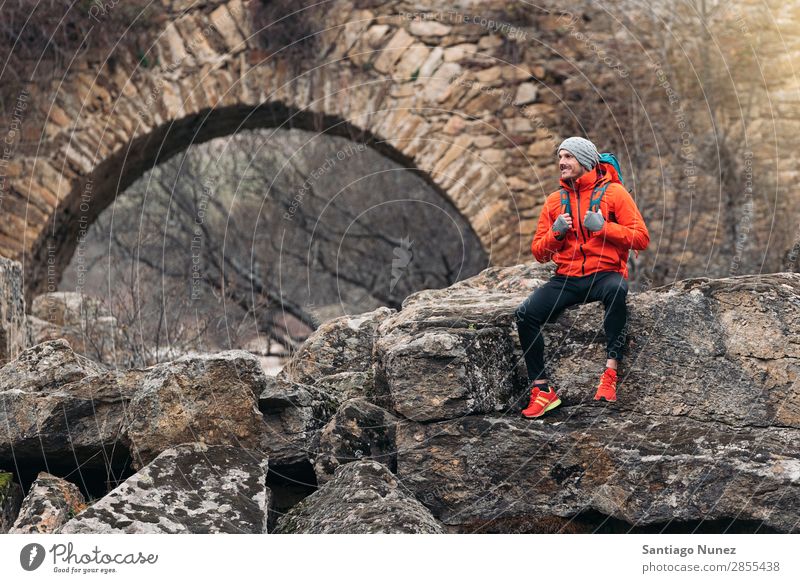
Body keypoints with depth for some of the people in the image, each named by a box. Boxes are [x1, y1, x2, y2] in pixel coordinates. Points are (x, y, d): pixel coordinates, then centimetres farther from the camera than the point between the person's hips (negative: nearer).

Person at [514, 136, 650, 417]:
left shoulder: (613, 192, 0)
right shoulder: (554, 201, 13)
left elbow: (641, 238, -6)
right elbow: (539, 253, 15)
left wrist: (603, 227, -16)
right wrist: (555, 234, -5)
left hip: (605, 274, -4)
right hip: (567, 278, 4)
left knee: (615, 290, -40)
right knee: (525, 314, -20)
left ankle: (611, 372, -37)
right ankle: (541, 391, -15)